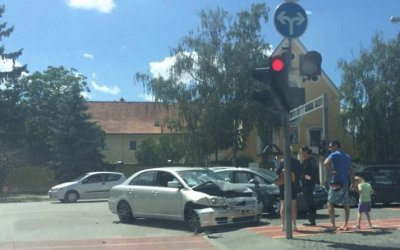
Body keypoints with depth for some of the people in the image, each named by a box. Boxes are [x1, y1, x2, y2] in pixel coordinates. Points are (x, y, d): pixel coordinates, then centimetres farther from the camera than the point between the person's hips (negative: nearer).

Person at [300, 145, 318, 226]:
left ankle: (312, 220, 0)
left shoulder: (311, 160, -12)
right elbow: (301, 171, 15)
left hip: (309, 183, -9)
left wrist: (311, 178, -19)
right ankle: (311, 220, 19)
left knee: (309, 202, -5)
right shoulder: (303, 161, 14)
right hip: (304, 183, 9)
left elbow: (315, 170, -23)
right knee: (308, 202, 12)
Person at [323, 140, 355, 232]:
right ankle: (345, 225, 16)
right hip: (345, 184, 7)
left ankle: (333, 225, -11)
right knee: (346, 205, 14)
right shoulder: (347, 156, 18)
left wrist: (330, 172, -16)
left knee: (330, 204, -4)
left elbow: (326, 163, -27)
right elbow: (351, 171, 23)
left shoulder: (334, 155, -6)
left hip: (336, 183, -7)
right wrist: (353, 183, 28)